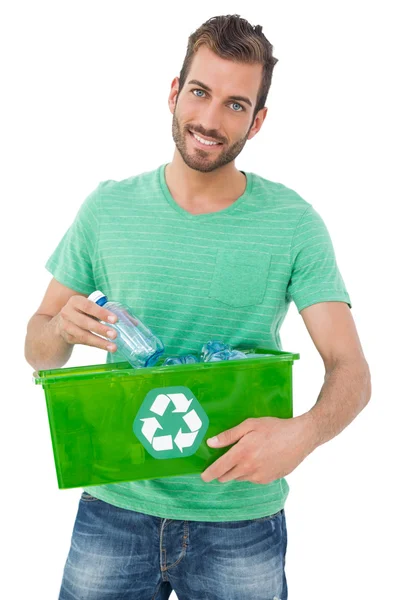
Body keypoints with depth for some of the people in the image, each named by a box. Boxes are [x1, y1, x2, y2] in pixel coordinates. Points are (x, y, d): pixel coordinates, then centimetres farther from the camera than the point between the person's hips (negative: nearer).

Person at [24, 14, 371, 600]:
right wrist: (62, 328, -19)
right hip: (115, 511, 1)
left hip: (240, 523, -1)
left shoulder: (293, 223, -7)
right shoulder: (108, 209, -3)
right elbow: (37, 350, 4)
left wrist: (304, 432, -29)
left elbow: (351, 371, -9)